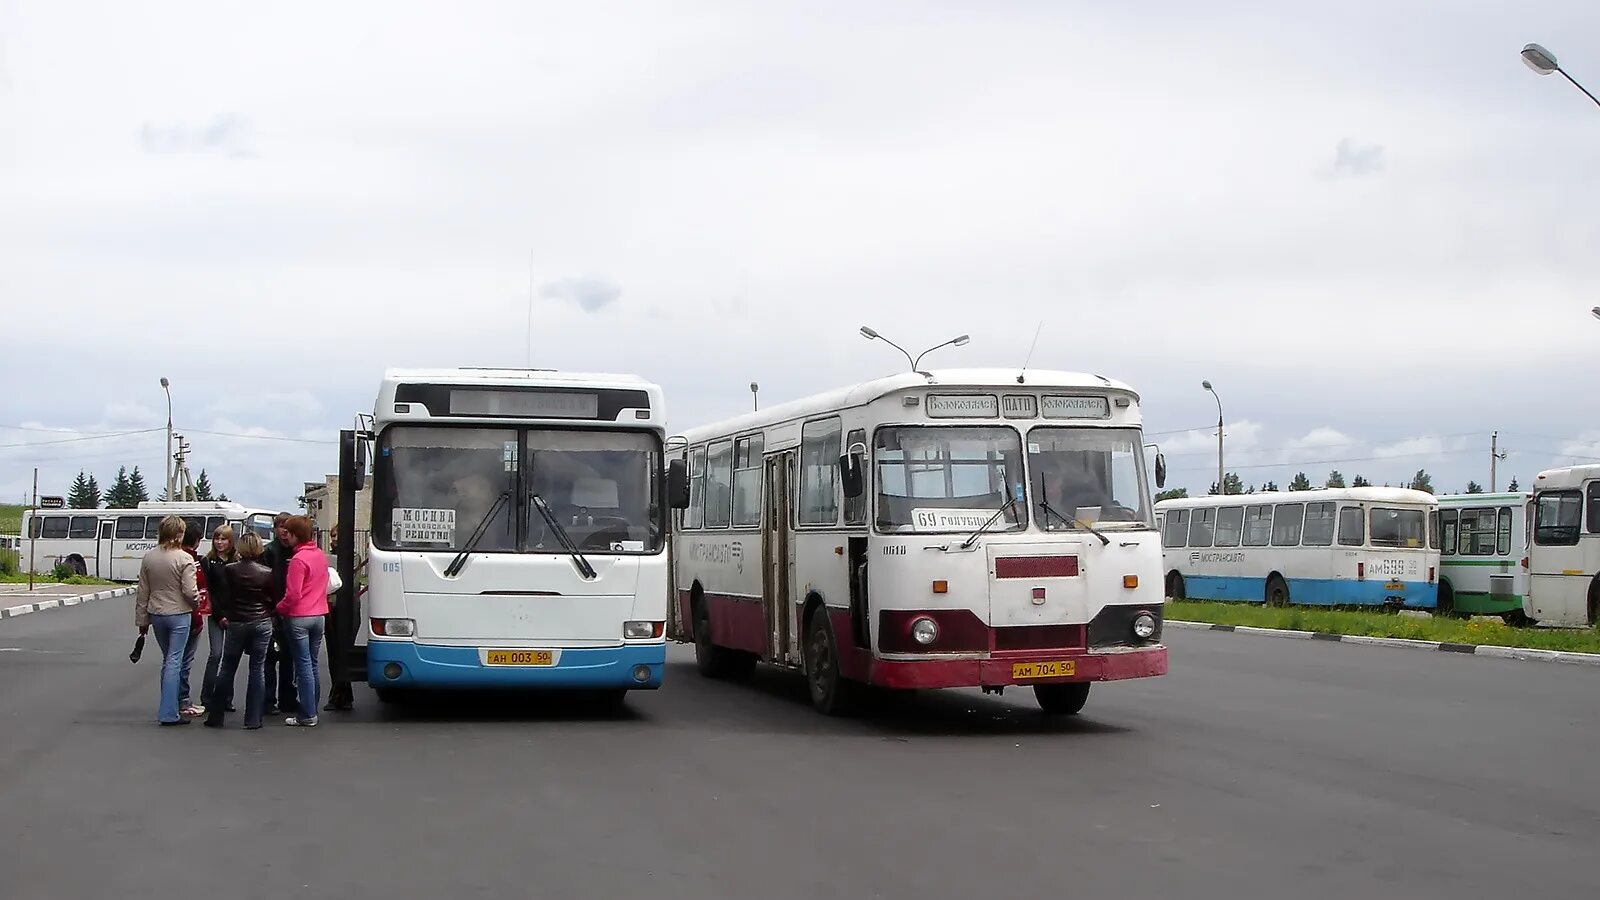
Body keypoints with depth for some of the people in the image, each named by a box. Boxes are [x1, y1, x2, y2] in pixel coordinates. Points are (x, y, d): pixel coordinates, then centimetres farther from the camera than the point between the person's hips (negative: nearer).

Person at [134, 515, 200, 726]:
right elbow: (190, 591, -17)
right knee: (174, 662, -3)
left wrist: (142, 620, 15)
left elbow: (143, 592, 7)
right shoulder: (184, 559, -14)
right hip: (179, 614, -5)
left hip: (156, 614, 5)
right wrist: (196, 605, 5)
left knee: (167, 660, 19)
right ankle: (168, 713, -5)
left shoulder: (149, 558, 3)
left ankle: (169, 706, 24)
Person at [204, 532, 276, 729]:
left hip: (237, 623, 0)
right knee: (257, 669, 5)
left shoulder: (230, 570, -7)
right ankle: (253, 719, 4)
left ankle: (216, 716, 14)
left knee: (227, 669, 10)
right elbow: (272, 600, 2)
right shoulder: (267, 573, -5)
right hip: (262, 623, 0)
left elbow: (224, 598, -1)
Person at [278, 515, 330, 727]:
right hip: (319, 615, 7)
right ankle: (312, 709, 17)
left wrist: (279, 608, -3)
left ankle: (308, 715, -3)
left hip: (299, 617, -7)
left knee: (303, 666, -4)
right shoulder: (321, 555, 8)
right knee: (312, 665, 13)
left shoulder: (298, 560, -16)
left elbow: (293, 595, -17)